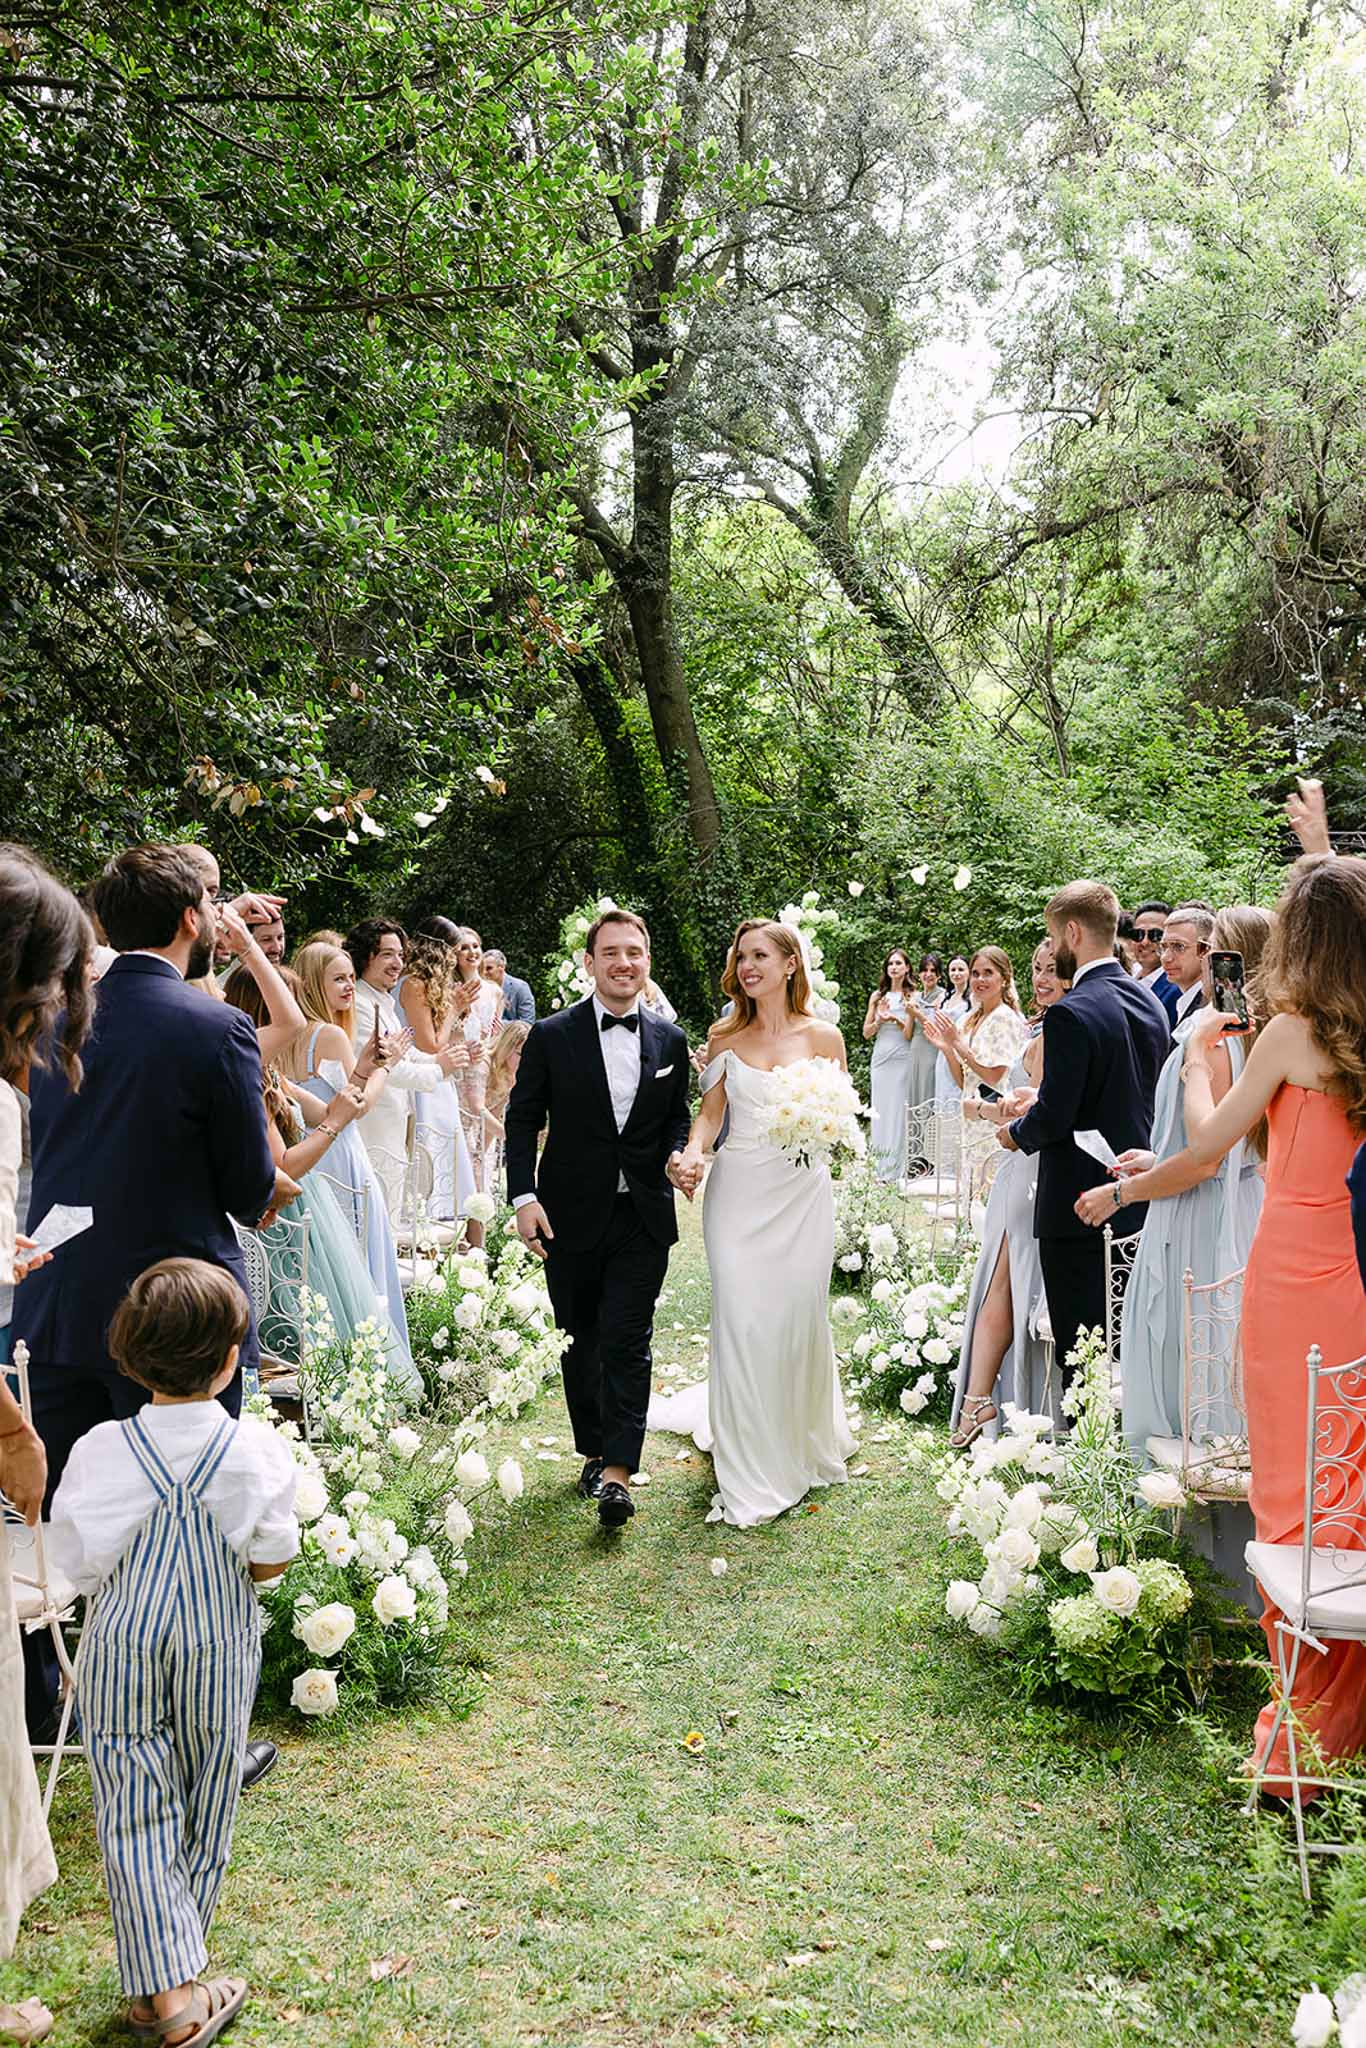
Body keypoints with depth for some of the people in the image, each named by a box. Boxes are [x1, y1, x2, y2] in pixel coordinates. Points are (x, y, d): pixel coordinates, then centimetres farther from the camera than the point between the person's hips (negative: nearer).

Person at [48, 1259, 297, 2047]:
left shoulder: (101, 1451, -16)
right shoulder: (255, 1447, -18)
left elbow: (79, 1564, -6)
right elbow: (273, 1561, -10)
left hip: (121, 1649, 0)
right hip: (219, 1653, 0)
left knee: (137, 1816, 9)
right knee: (206, 1807, 18)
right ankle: (179, 1956, 33)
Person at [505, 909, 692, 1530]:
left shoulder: (670, 1041, 3)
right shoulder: (551, 1036, -4)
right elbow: (521, 1120, -1)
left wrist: (676, 1158, -7)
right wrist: (524, 1197, -10)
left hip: (643, 1217, 0)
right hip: (571, 1216, 0)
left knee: (627, 1340, -7)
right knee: (579, 1339, 13)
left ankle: (617, 1472, -5)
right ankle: (593, 1451, 29)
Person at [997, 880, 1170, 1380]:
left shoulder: (1071, 1014, -20)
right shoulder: (1150, 1003, 6)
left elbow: (1053, 1117, -21)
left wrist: (1016, 1132, 1)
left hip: (1078, 1207, -8)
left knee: (1079, 1348, 1)